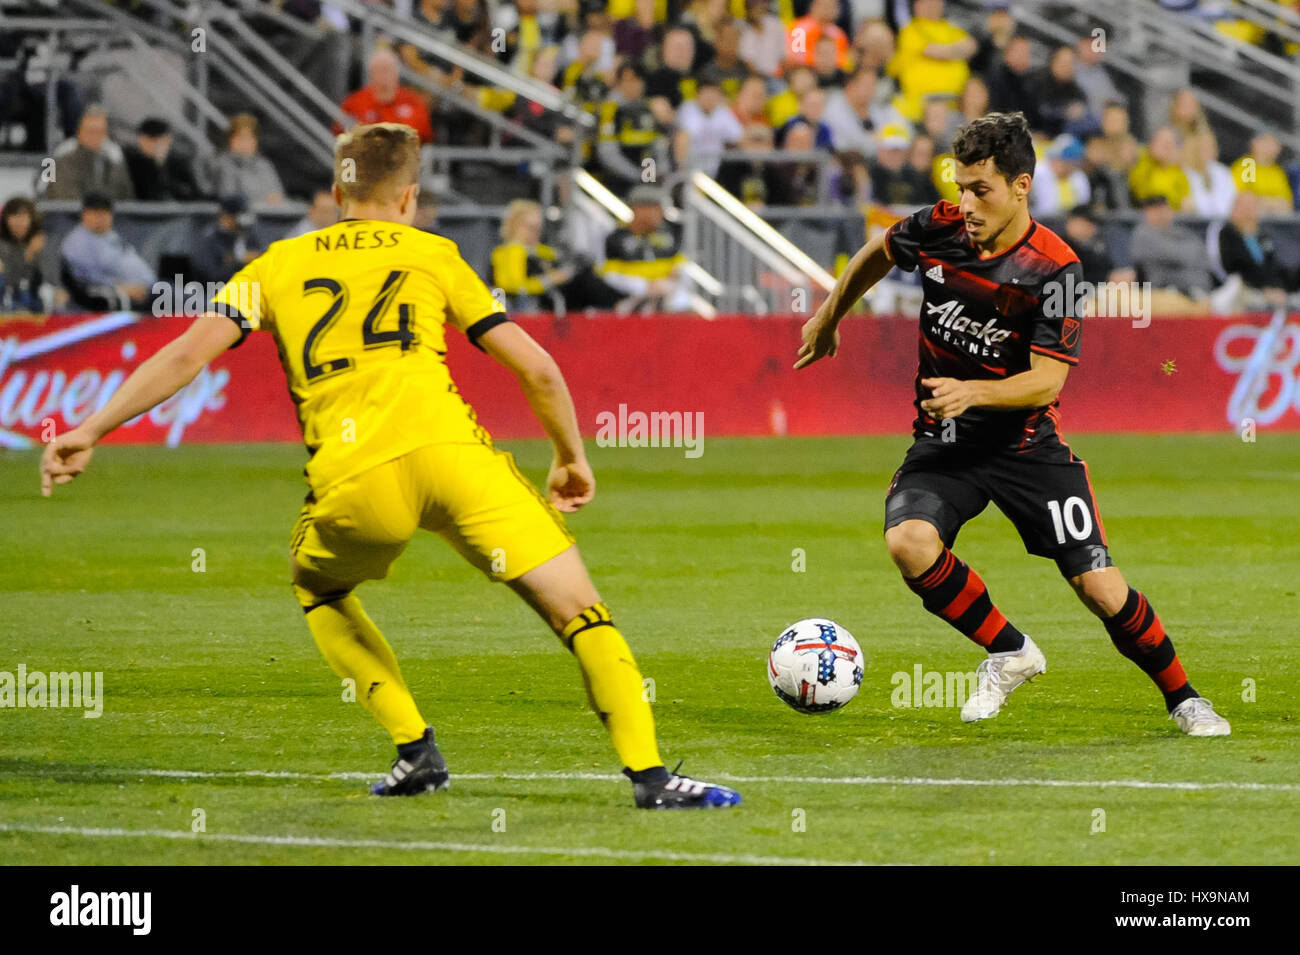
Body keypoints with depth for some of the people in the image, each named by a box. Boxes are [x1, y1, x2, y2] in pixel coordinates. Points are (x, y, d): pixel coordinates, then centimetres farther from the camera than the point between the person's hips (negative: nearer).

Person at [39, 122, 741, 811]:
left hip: (352, 482, 1)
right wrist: (571, 458, 34)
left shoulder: (278, 266, 24)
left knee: (316, 587, 31)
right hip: (449, 447, -1)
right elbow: (536, 369, 20)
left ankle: (417, 752, 20)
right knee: (578, 609, 3)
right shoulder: (433, 255, 23)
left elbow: (190, 352, 11)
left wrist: (89, 432, 13)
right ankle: (650, 776, -9)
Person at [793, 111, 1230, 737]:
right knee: (908, 543, -27)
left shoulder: (1054, 269, -18)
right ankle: (1009, 654, -4)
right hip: (943, 443, 3)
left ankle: (1181, 698, 17)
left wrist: (972, 392, -36)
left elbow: (1046, 380, -20)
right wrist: (829, 316, 26)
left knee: (1099, 588, -8)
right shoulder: (939, 228, -8)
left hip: (1027, 443, -3)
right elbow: (877, 253, 16)